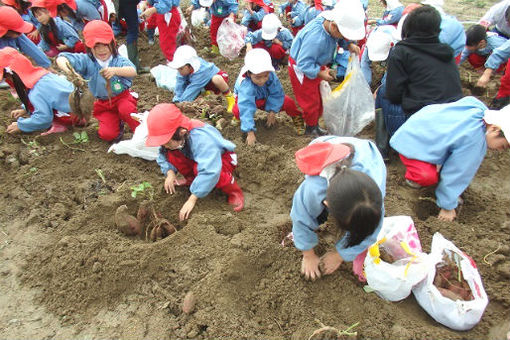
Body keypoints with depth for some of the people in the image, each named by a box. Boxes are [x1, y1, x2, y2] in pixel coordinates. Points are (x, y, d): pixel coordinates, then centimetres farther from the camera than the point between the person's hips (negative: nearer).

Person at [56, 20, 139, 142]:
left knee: (125, 109, -37)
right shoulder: (87, 60, -8)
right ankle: (117, 123, 23)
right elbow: (61, 59, -17)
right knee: (107, 134, -12)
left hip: (122, 97, -2)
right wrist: (70, 71, -40)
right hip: (102, 104, 2)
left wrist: (115, 70, -52)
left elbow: (133, 71, -32)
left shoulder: (118, 60, -12)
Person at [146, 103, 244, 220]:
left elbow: (208, 172, -48)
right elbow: (162, 156, -5)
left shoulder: (201, 139, -41)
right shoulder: (172, 135, -19)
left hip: (222, 159, -6)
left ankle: (234, 191, -17)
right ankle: (191, 179, 6)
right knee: (171, 154, -18)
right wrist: (170, 172, -25)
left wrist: (192, 199, -45)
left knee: (199, 169, -39)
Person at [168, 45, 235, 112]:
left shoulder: (201, 72, -39)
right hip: (205, 85, 8)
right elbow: (180, 85, -19)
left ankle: (230, 98, -19)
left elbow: (192, 89, -37)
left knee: (216, 79, -43)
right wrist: (175, 101, -26)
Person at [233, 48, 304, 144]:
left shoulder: (271, 75, -32)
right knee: (238, 110, -35)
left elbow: (277, 94, -19)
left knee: (288, 102, -16)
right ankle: (238, 118, 4)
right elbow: (246, 108, -49)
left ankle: (297, 118, 17)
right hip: (249, 98, -3)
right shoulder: (246, 86, -43)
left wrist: (272, 112, -21)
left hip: (266, 97, 3)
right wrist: (250, 133, -53)